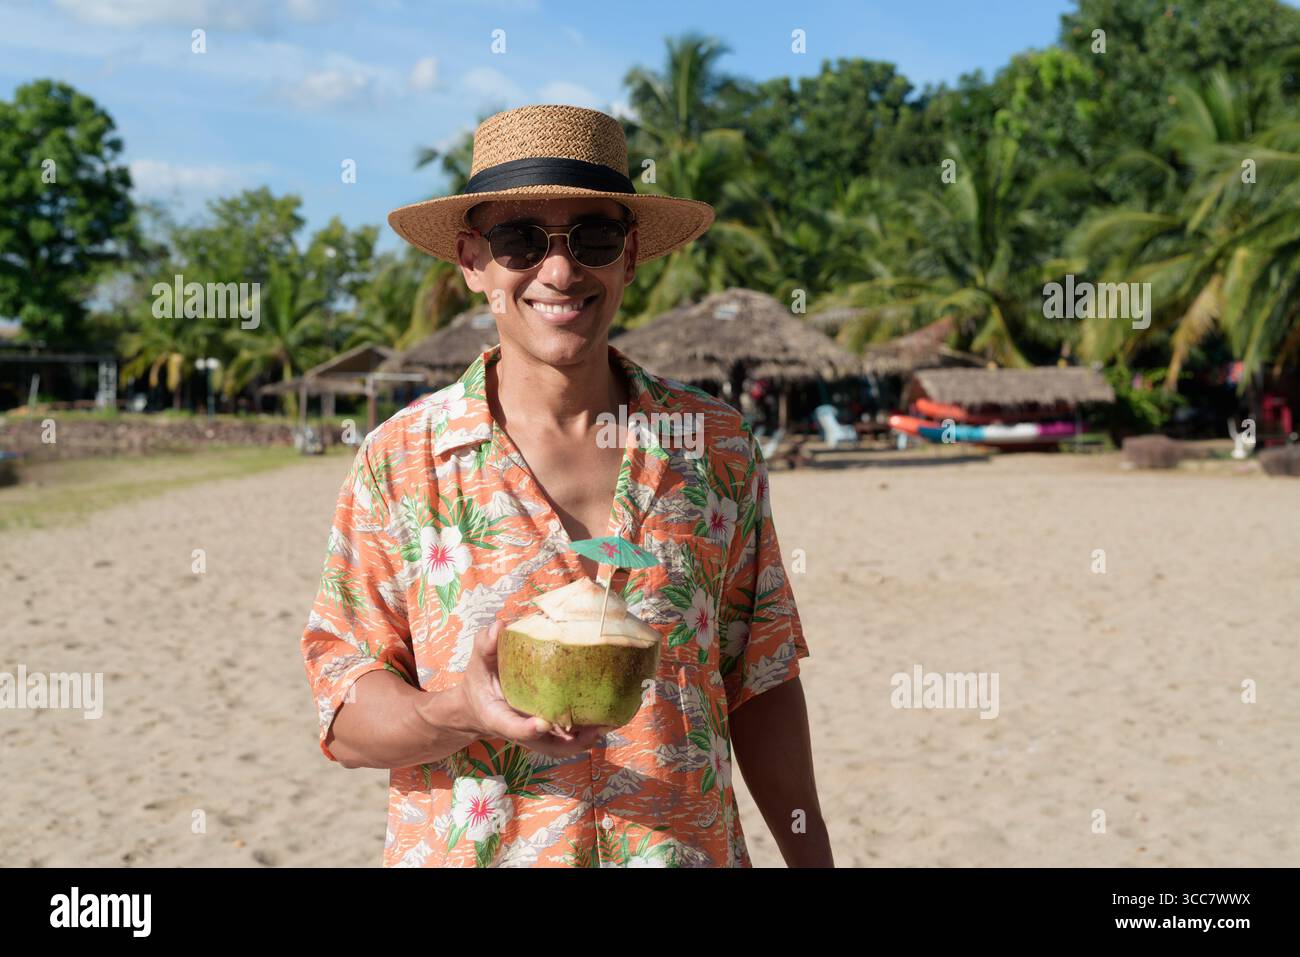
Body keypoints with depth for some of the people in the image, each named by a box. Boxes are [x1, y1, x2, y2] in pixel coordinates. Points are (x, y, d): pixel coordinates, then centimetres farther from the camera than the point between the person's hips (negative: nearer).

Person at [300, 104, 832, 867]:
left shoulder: (718, 445, -2)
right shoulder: (399, 462, -8)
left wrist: (812, 858, 1)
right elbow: (344, 712, -8)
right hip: (465, 853, -1)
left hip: (696, 849, 2)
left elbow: (760, 685, 3)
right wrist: (459, 713, -26)